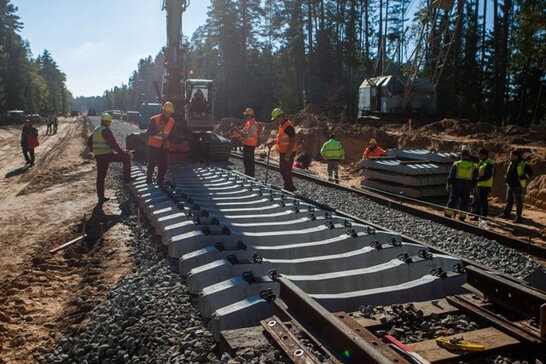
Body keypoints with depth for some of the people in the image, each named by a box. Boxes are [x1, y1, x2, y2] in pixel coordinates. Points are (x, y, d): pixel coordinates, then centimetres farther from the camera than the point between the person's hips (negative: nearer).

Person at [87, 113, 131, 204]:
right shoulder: (106, 130, -14)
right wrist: (121, 152, -15)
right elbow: (113, 143, -20)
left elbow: (89, 142, 23)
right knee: (126, 156, 1)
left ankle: (101, 198, 17)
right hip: (107, 155, -9)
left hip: (98, 156, 9)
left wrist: (94, 151, 28)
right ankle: (127, 178, 0)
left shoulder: (96, 130, 15)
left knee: (100, 177, 12)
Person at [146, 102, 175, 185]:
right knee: (151, 163, -2)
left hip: (164, 146, 4)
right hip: (153, 146, -4)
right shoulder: (154, 119, -12)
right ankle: (148, 180, 11)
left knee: (164, 164, 5)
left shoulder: (172, 121, 3)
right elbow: (148, 133, -14)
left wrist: (167, 140, -9)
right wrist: (157, 130, -30)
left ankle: (160, 180, 19)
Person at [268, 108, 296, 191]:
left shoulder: (288, 126, -19)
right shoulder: (281, 125, 13)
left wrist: (288, 155, -25)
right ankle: (290, 187, 29)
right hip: (283, 153, 10)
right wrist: (272, 142, 8)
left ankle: (288, 189, 6)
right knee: (282, 170, 18)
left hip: (288, 153, -10)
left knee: (286, 171, -4)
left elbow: (293, 141, -23)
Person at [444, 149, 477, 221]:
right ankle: (462, 216, 9)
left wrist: (449, 184, -2)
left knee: (453, 200, 4)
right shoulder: (472, 166, 6)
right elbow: (474, 178, 10)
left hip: (456, 186, -1)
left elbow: (451, 175, -5)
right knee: (464, 202, 8)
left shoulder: (456, 164, -2)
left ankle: (448, 215, 3)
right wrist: (472, 187, 16)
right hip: (467, 187, 2)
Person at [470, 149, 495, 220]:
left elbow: (488, 176, -22)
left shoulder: (488, 163, -15)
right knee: (476, 201, 15)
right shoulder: (481, 162, 15)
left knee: (483, 201, -4)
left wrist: (478, 179, -22)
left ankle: (483, 216, 4)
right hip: (478, 185, 10)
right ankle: (476, 215, 25)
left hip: (484, 186, -10)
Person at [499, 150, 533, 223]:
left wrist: (522, 177, -22)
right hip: (510, 185, 7)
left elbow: (530, 173, -13)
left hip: (517, 186, -7)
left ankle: (518, 217, 3)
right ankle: (506, 214, 31)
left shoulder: (523, 164, -12)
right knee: (509, 201, 18)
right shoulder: (511, 163, 10)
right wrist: (506, 177, 10)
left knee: (518, 202, -2)